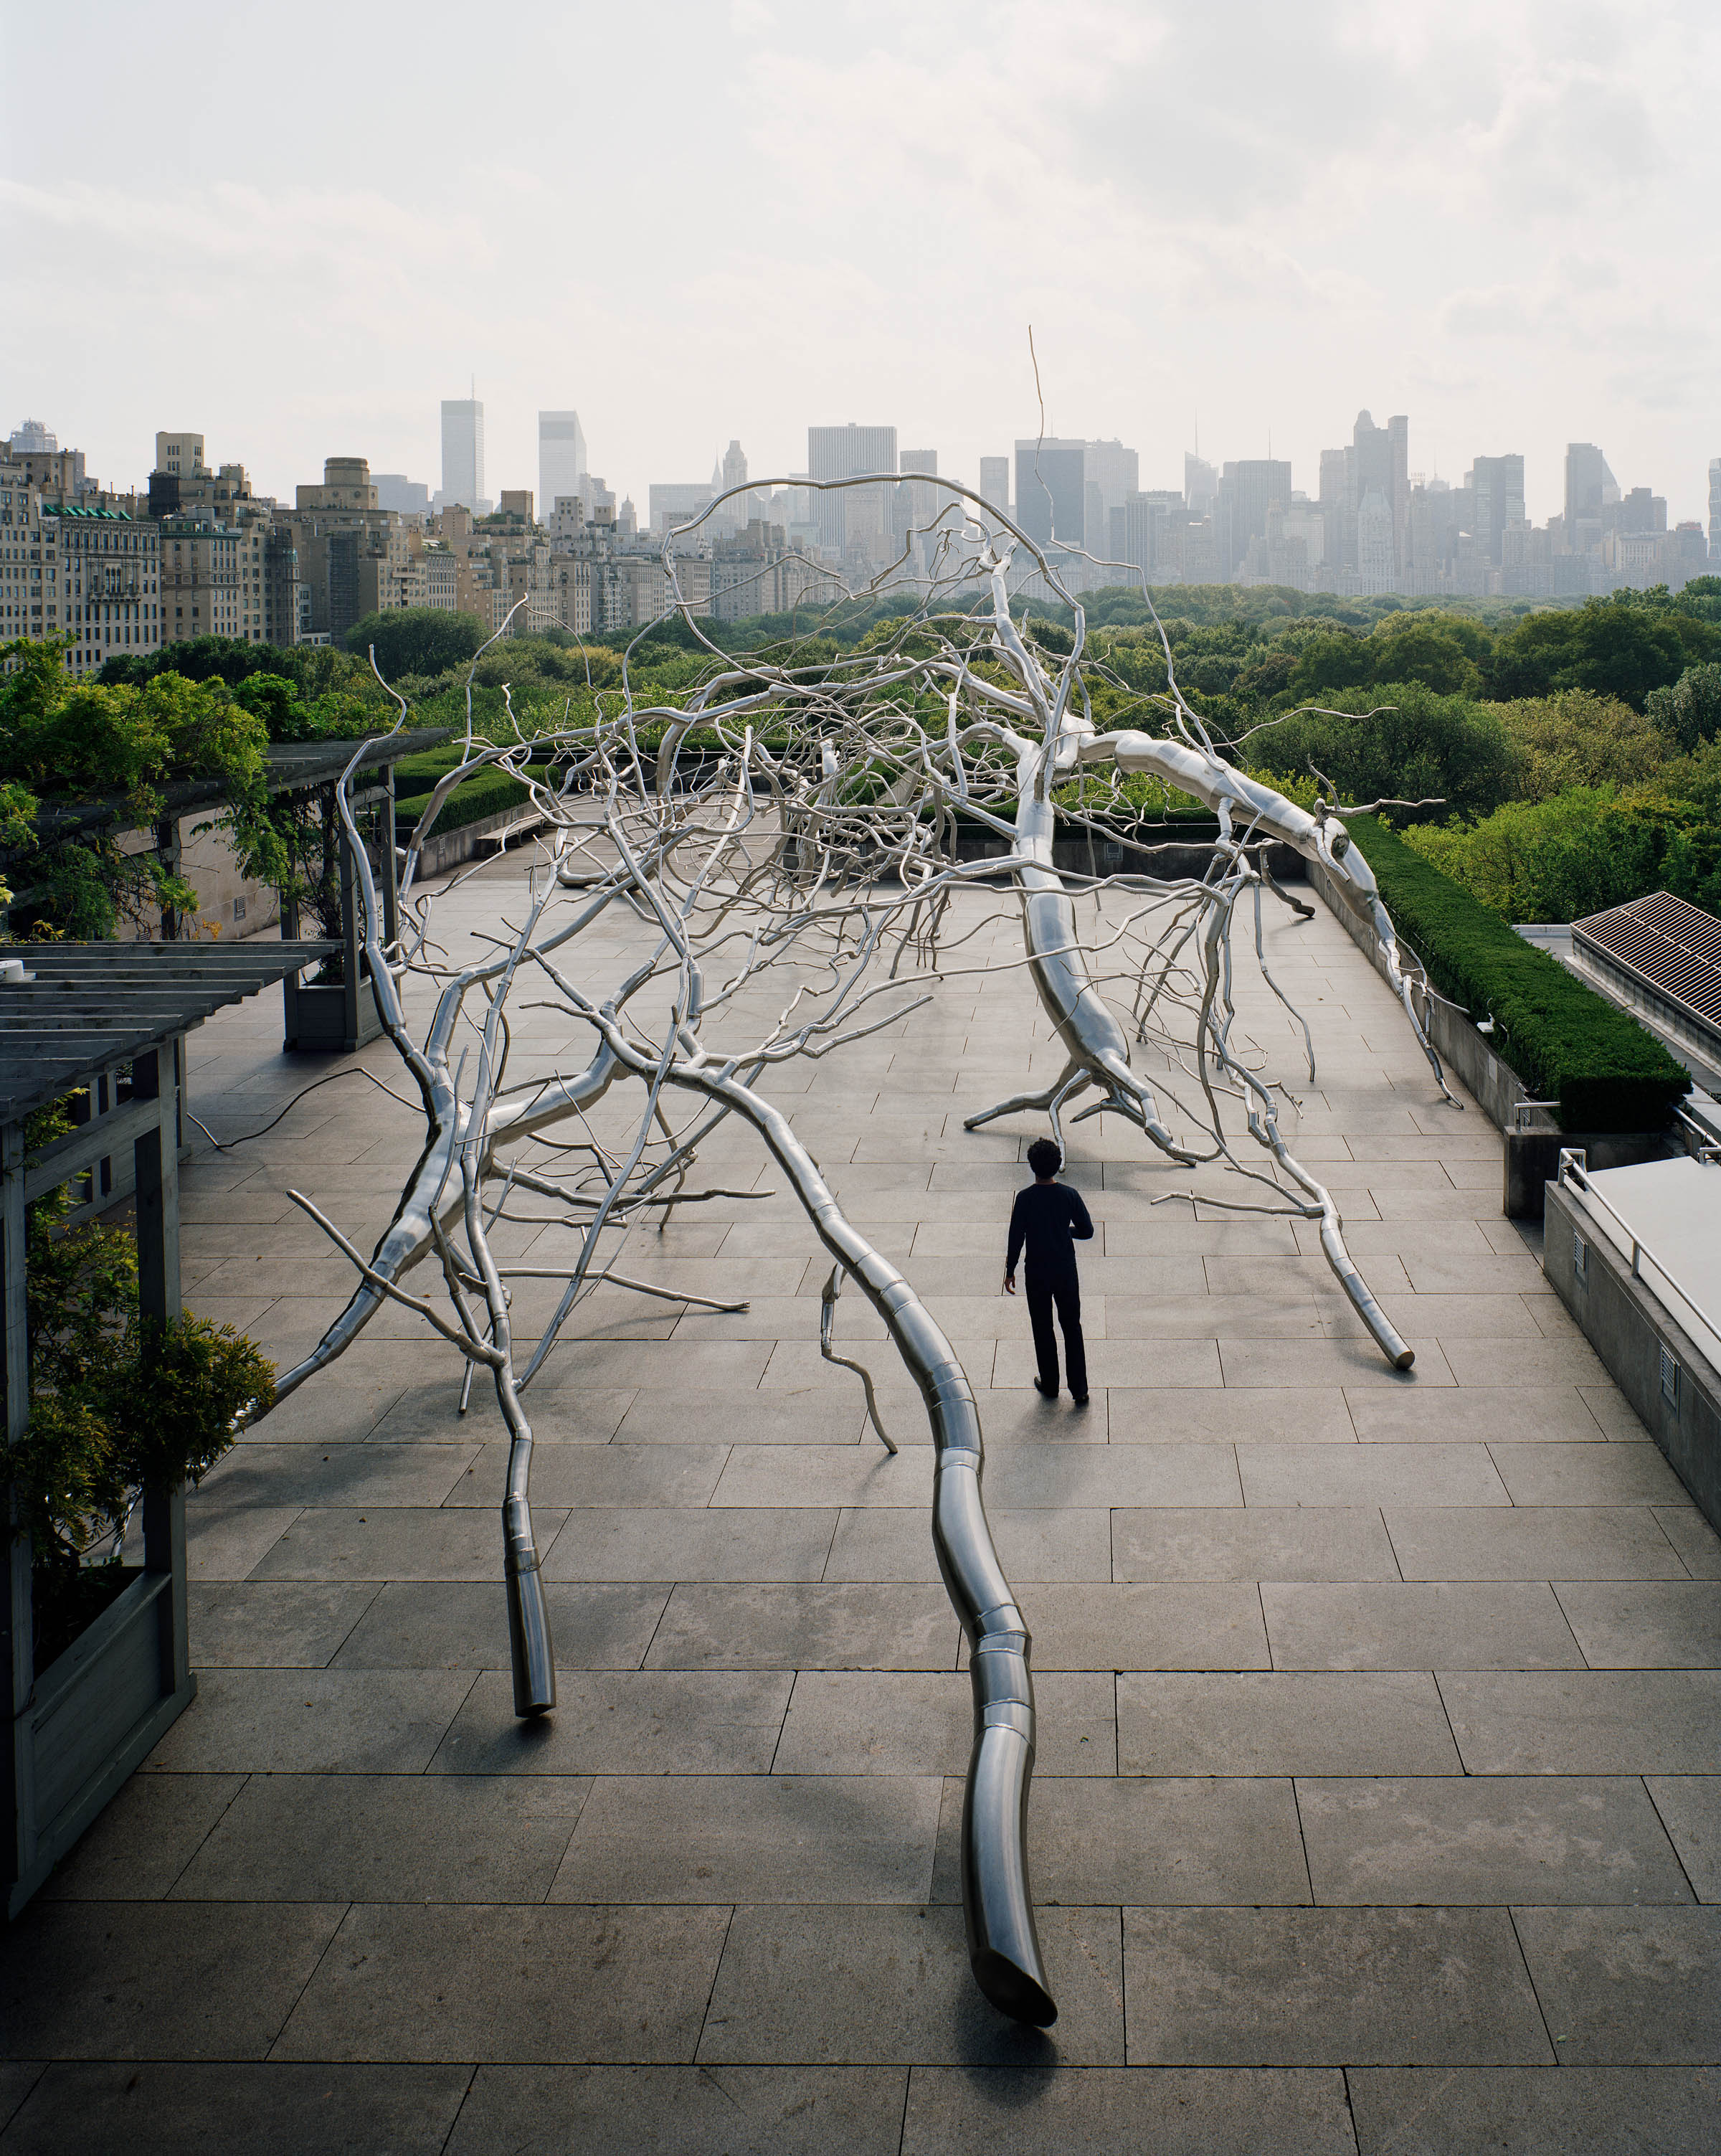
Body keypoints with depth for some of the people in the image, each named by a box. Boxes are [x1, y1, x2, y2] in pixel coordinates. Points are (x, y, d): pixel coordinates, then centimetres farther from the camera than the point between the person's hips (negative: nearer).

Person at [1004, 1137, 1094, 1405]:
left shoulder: (1025, 1199, -15)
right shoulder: (1069, 1195, -10)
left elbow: (1016, 1239, -10)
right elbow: (1087, 1232, -3)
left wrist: (1010, 1271, 3)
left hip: (1037, 1274, -1)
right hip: (1066, 1271, 1)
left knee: (1043, 1330, 14)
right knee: (1072, 1329, 11)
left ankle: (1049, 1385, 24)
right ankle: (1080, 1390, 11)